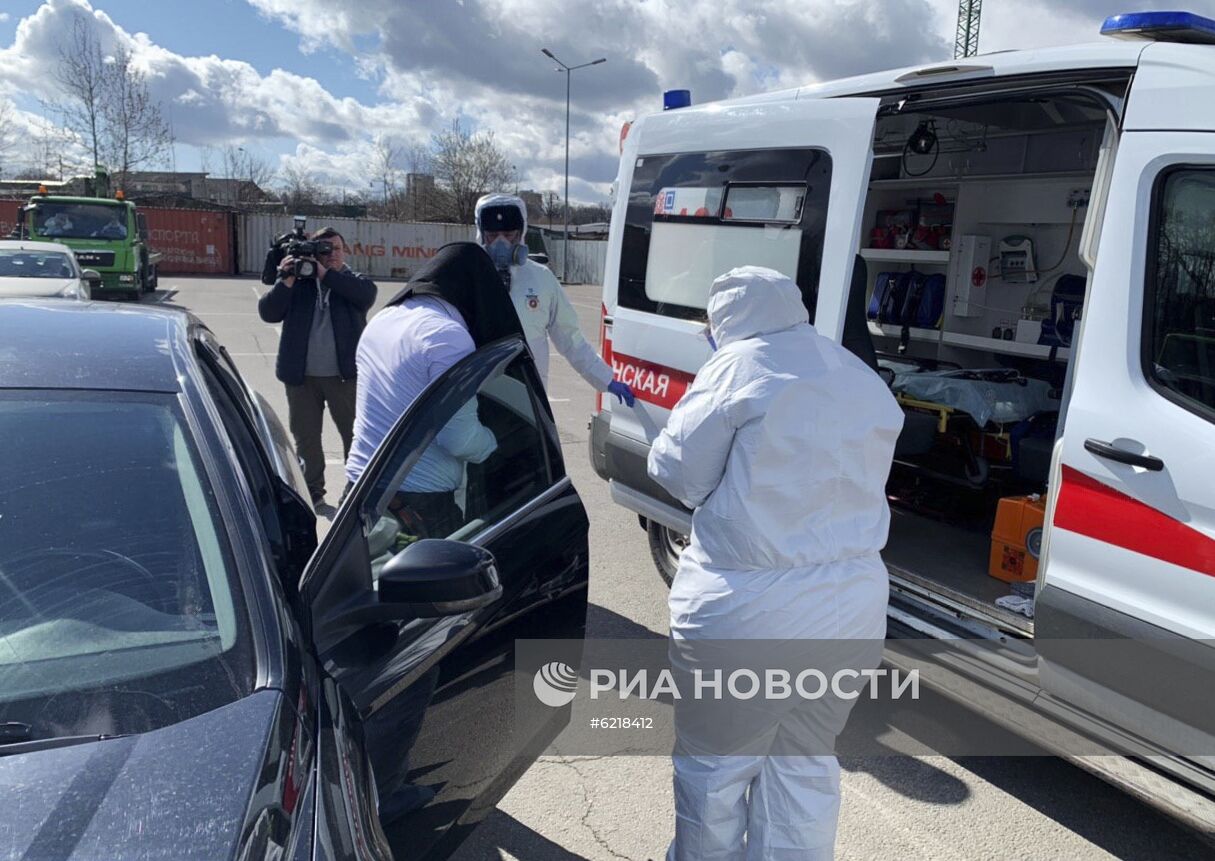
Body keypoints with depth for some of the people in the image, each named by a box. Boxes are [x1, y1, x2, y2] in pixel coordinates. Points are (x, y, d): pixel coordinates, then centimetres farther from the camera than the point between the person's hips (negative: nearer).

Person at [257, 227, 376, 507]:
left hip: (344, 375, -2)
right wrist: (286, 281, -15)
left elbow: (367, 294, -19)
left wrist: (326, 274, -20)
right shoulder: (298, 282, 6)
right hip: (301, 376, 2)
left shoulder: (353, 281, 4)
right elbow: (268, 313, -3)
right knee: (305, 437, 12)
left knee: (355, 434, 4)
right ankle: (312, 491, 26)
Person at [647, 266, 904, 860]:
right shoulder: (866, 382, 11)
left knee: (715, 767, 13)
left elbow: (679, 474, -7)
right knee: (806, 765, 21)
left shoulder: (739, 367, -10)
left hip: (743, 614, -6)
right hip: (852, 611, 7)